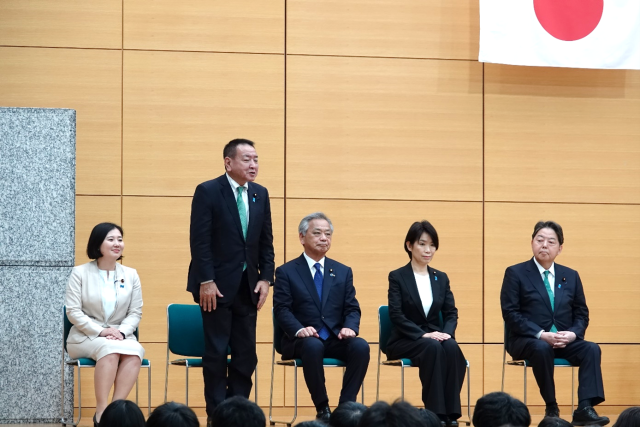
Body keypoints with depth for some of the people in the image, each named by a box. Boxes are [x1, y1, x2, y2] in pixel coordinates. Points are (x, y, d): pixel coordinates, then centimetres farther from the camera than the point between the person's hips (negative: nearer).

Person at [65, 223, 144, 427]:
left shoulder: (130, 274, 9)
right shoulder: (80, 273, 0)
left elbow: (135, 312, 6)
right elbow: (73, 311, -6)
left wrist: (121, 332, -14)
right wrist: (100, 331, -18)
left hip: (121, 336, 3)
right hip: (85, 337, -3)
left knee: (134, 351, -34)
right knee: (110, 349, -37)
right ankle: (101, 411, -36)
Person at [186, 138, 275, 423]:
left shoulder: (260, 194, 10)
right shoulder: (208, 192, -8)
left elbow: (266, 242, 12)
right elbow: (199, 241, -12)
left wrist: (266, 277, 2)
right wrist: (206, 281, -17)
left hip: (248, 285, 5)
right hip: (218, 285, -5)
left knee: (246, 353, 4)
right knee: (216, 352, -1)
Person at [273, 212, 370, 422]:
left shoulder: (343, 272, 15)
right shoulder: (286, 272, 5)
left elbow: (352, 308, 9)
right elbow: (281, 309, -5)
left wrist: (349, 327, -13)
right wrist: (299, 329, -24)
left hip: (336, 338, 3)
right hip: (302, 340, -3)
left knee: (361, 346, -29)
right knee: (313, 346, -38)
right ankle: (322, 408, -24)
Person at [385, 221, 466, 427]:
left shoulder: (441, 278, 13)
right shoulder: (397, 277, -2)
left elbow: (451, 313, 7)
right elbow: (396, 315, -12)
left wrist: (446, 333, -15)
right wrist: (423, 334, -24)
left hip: (435, 338, 4)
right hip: (405, 341, -4)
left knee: (452, 348, -31)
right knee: (433, 348, -36)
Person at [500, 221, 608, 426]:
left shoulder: (571, 276, 14)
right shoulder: (515, 273, 1)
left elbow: (582, 314, 13)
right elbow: (511, 314, -8)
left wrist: (572, 334, -11)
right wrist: (541, 334, -20)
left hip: (565, 341, 4)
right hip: (527, 340, -4)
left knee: (591, 349, -25)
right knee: (541, 348, -38)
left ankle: (585, 409, -34)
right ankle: (551, 408, -25)